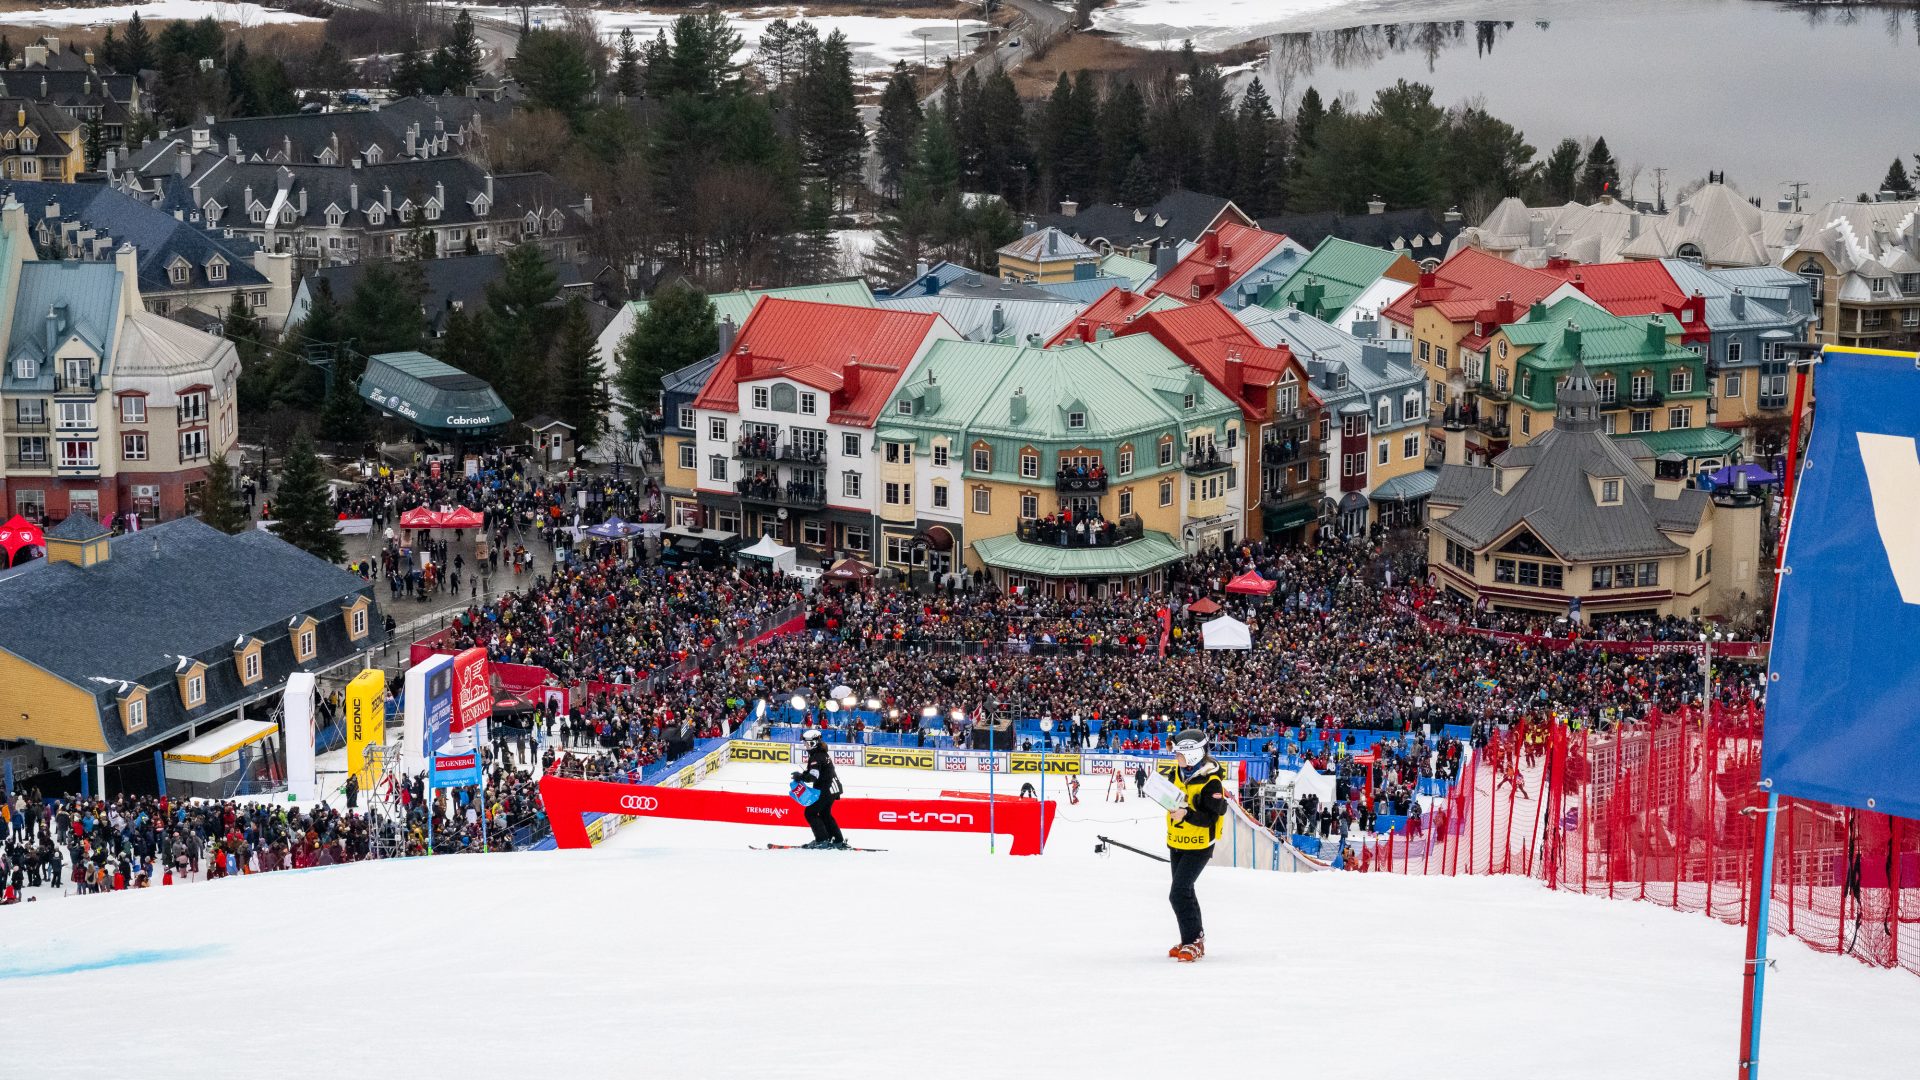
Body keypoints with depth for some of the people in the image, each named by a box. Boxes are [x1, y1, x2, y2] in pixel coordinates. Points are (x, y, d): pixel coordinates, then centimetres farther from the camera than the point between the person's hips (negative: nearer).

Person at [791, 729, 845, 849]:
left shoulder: (816, 757, -19)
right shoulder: (823, 753, 14)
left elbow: (813, 776, -28)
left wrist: (800, 776, -16)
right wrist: (803, 774, 6)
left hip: (825, 790, -10)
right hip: (832, 788, 10)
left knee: (810, 813, -4)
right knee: (825, 814, 21)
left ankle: (822, 840, -6)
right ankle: (838, 840, 23)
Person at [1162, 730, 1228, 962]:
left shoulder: (1210, 781, -22)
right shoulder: (1175, 771, -1)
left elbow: (1211, 817, -25)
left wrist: (1187, 814, -36)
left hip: (1198, 846, -8)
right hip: (1176, 843, 8)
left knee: (1179, 894, -15)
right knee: (1184, 892, 18)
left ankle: (1193, 942, -7)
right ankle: (1195, 938, 31)